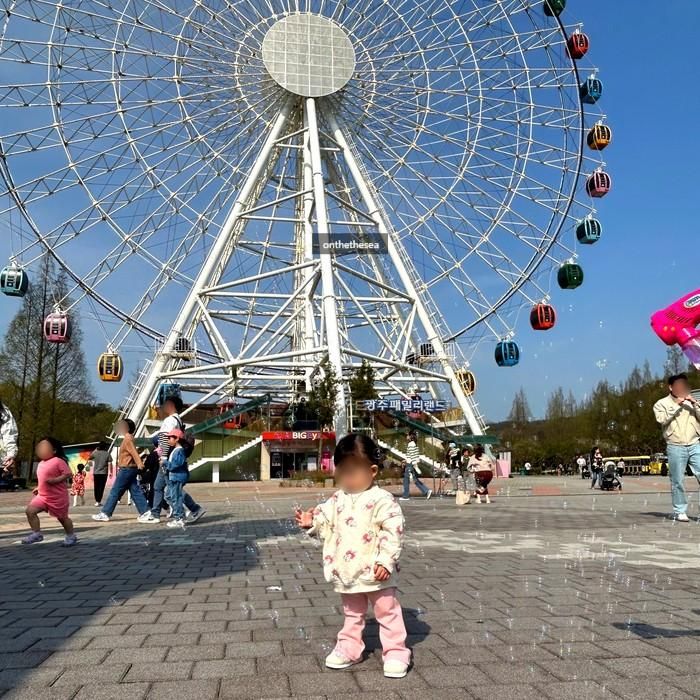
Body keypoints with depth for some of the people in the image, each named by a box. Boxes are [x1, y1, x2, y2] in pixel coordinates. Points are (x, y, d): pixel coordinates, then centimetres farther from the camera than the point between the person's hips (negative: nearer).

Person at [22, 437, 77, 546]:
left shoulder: (58, 461, -17)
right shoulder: (41, 463, 9)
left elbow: (68, 474, -21)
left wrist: (55, 480, -29)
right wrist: (38, 488, 15)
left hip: (58, 497, -7)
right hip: (42, 496, 7)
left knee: (62, 517, 7)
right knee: (30, 511, -9)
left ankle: (71, 536, 26)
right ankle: (36, 534, 1)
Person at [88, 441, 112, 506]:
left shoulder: (95, 453, 1)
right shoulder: (107, 454, -4)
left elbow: (90, 458, 20)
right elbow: (109, 464, -8)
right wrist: (110, 472, -1)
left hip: (96, 473, 2)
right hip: (104, 473, -2)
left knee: (96, 487, 11)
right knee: (101, 488, -1)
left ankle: (97, 501, 12)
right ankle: (99, 502, -5)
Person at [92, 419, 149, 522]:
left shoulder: (128, 439, -12)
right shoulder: (128, 438, 17)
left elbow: (134, 453, -24)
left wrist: (140, 465, -34)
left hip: (126, 469, -10)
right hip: (130, 469, 10)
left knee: (115, 492, -3)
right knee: (136, 492, 7)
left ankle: (105, 514, 2)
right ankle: (145, 512, 4)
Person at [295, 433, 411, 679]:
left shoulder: (381, 499, -17)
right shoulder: (337, 500, 3)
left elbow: (394, 531, -21)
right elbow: (327, 523, 10)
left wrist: (386, 561, -25)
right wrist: (311, 522, -11)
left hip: (375, 572, -6)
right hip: (348, 571, 6)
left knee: (388, 612, 8)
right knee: (352, 613, 22)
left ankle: (396, 653, 18)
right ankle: (348, 648, 35)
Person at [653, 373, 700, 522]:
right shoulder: (662, 403, 6)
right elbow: (661, 420, -10)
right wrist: (676, 406, -10)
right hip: (675, 447, -3)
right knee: (677, 481, -2)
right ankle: (680, 511, 6)